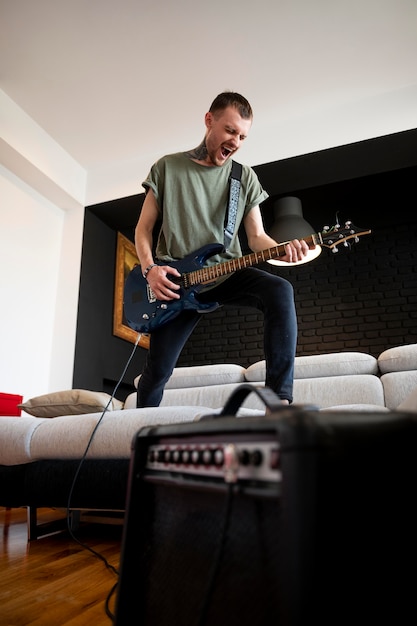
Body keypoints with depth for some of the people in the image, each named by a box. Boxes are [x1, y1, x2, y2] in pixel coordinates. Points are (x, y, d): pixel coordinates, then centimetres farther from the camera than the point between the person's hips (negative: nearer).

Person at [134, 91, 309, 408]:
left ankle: (280, 398, -27)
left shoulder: (246, 177, 8)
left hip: (226, 273, 1)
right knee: (158, 369, -1)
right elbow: (143, 228, 6)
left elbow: (256, 237, 5)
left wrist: (283, 249, -17)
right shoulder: (167, 167, 5)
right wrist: (150, 269, -11)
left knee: (280, 292, -30)